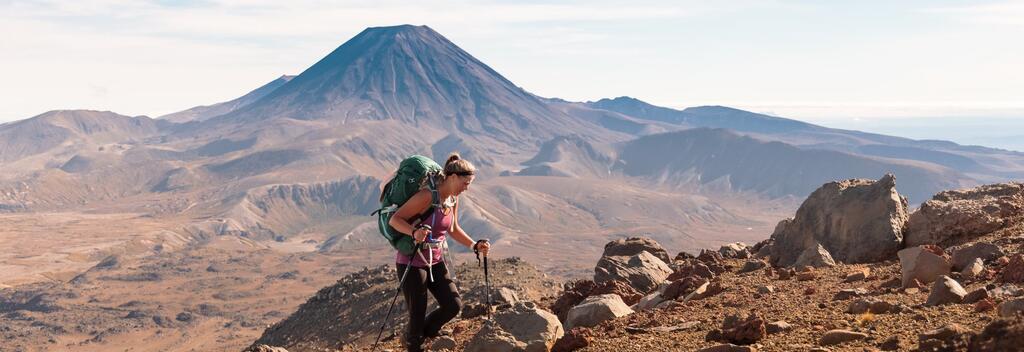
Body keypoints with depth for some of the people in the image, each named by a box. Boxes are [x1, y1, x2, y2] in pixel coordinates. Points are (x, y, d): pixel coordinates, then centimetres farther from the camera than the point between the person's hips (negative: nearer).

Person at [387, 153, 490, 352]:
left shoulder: (453, 200, 2)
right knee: (418, 313, 2)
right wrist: (414, 232, -42)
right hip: (411, 263, -7)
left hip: (435, 261, 7)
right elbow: (395, 220, -24)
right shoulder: (427, 196, -23)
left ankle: (428, 330, 31)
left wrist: (475, 246, 8)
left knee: (454, 305, 3)